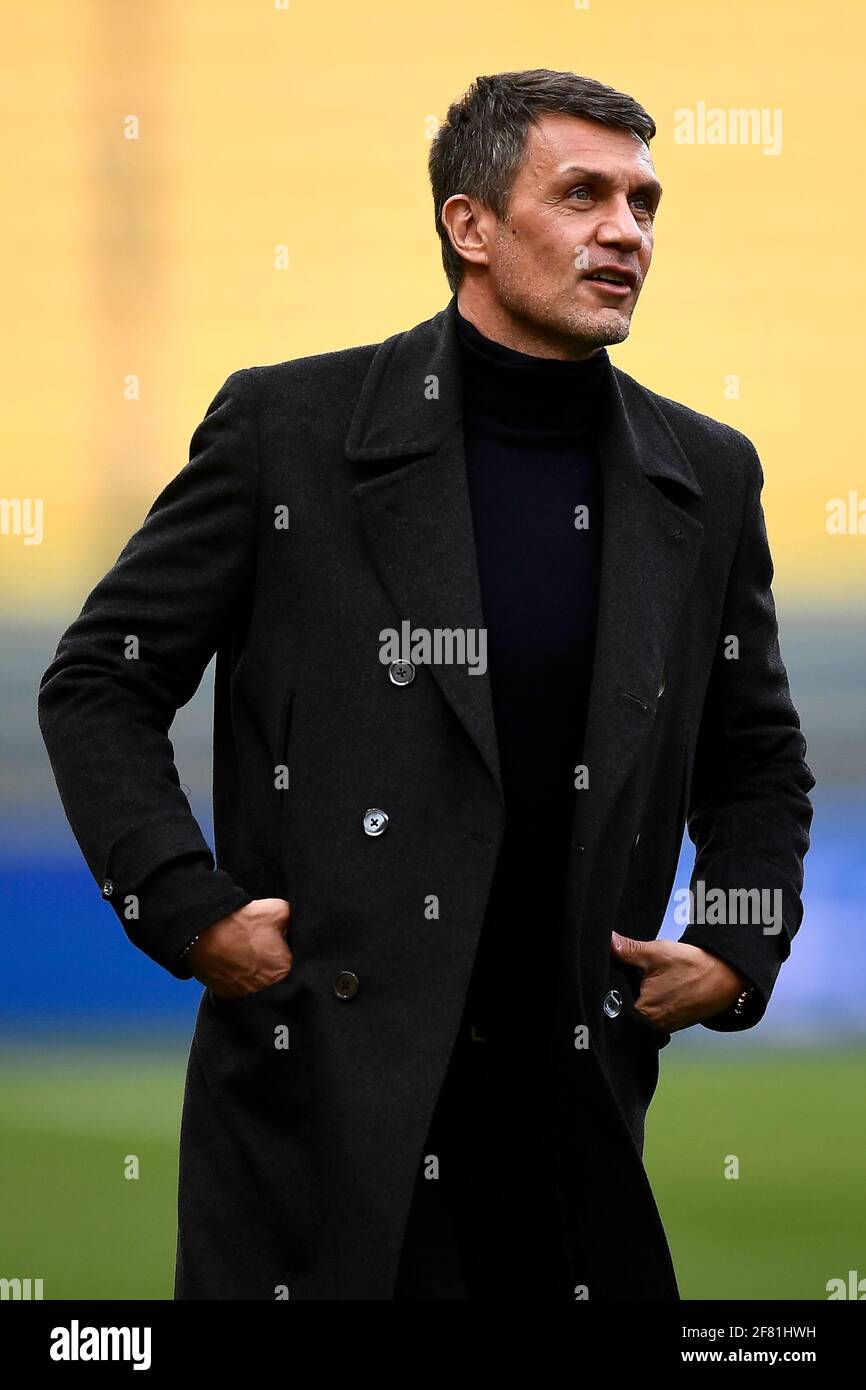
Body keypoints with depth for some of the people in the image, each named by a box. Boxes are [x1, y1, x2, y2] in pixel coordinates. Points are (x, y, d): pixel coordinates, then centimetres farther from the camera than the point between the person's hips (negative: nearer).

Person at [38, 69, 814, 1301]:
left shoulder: (705, 476, 9)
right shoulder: (288, 426, -2)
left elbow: (757, 760, 21)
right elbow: (99, 683, 2)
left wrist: (739, 950, 5)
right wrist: (189, 912, -8)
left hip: (573, 1097, 3)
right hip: (320, 1093, -3)